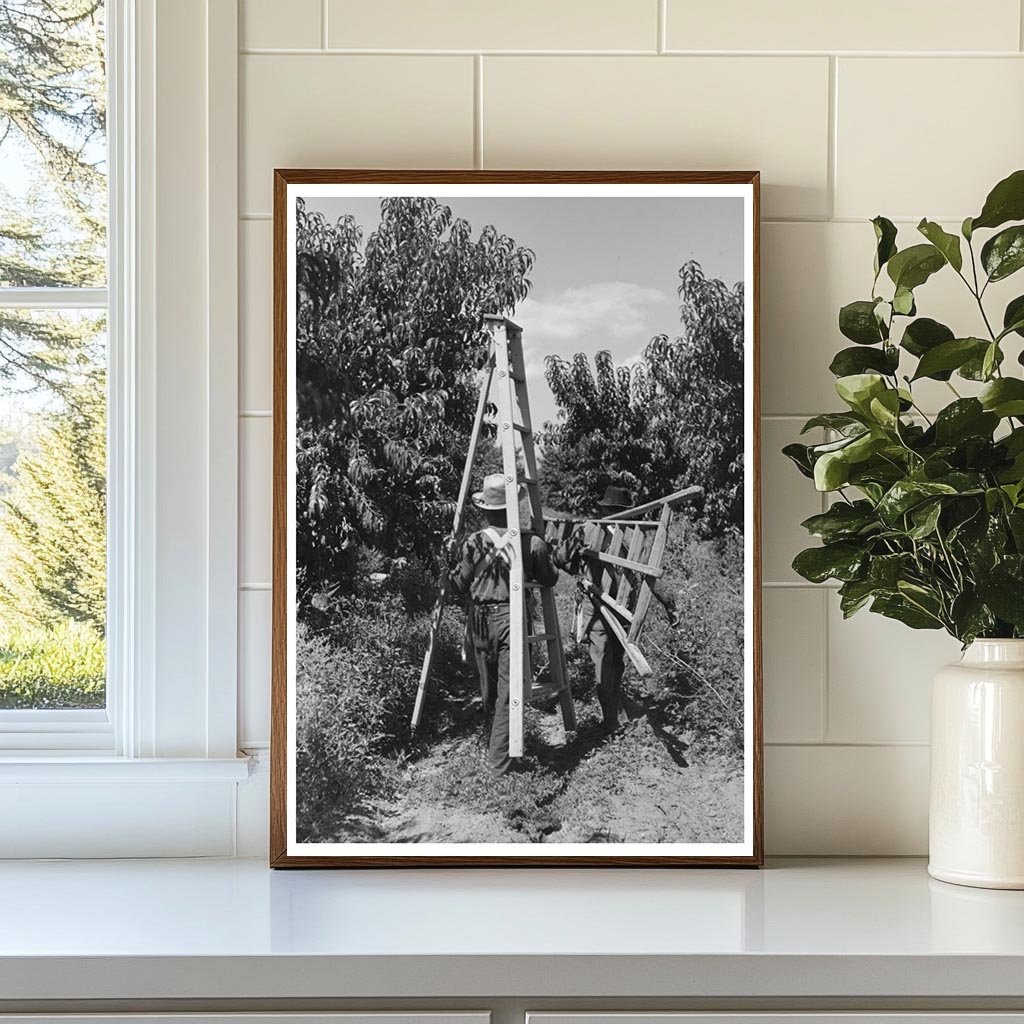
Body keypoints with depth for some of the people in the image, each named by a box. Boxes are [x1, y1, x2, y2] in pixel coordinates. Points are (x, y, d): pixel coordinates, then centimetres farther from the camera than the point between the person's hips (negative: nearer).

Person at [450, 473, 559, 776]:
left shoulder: (473, 543, -6)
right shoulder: (531, 543, -7)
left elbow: (460, 586, 1)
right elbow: (550, 580, 6)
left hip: (480, 620, 2)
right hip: (512, 618, -2)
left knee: (488, 688, 19)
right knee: (508, 692, 0)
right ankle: (498, 761, -2)